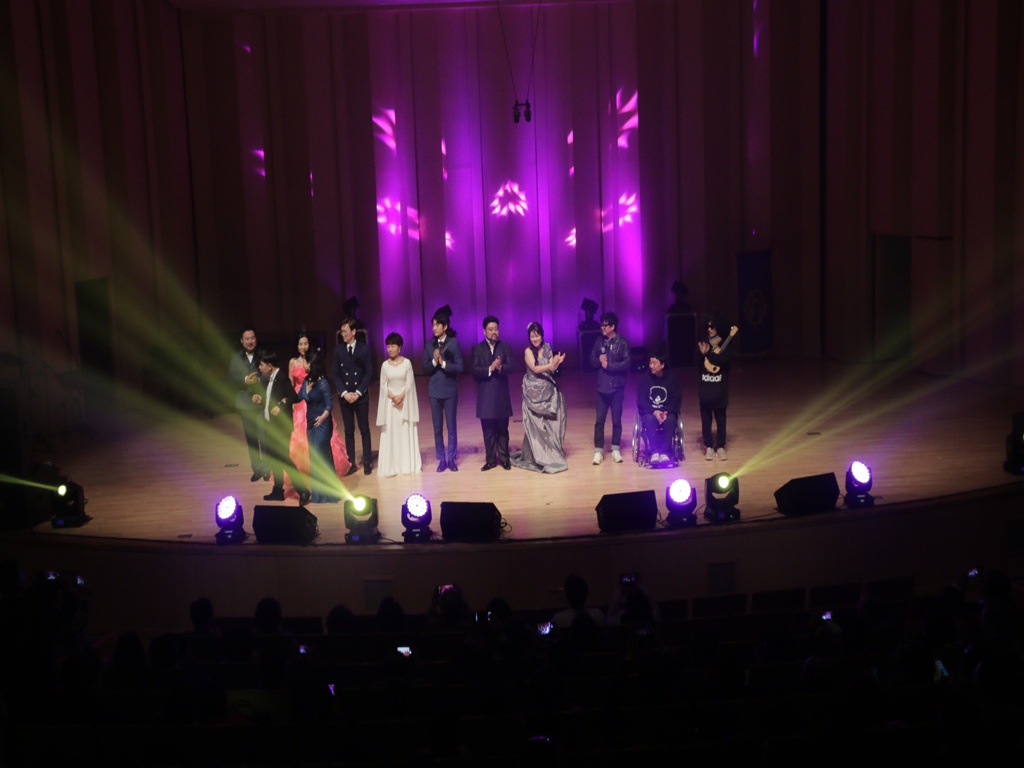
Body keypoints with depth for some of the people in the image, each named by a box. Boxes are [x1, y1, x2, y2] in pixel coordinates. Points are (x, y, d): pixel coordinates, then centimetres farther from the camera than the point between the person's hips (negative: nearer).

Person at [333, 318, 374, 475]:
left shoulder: (364, 348, -2)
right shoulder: (338, 350, 3)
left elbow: (369, 373, -4)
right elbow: (336, 374, 4)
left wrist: (358, 392, -11)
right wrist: (344, 393, -8)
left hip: (361, 396, -2)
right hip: (344, 396, 2)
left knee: (365, 430, 4)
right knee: (349, 431, 6)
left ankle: (367, 462, 10)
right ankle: (351, 463, 9)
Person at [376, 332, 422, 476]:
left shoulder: (407, 362, -1)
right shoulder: (385, 365, 3)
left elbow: (410, 383, -4)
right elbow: (383, 385, 1)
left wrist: (401, 396, -16)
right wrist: (393, 397, -13)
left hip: (405, 402, -1)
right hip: (390, 402, 1)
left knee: (406, 432, 1)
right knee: (390, 433, 0)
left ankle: (408, 465, 7)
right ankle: (391, 466, 1)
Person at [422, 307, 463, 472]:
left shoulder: (454, 343, -6)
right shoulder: (429, 345, 2)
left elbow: (459, 367, -9)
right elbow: (425, 369, 1)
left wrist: (443, 363, -21)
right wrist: (434, 361, -16)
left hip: (450, 390, -2)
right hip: (434, 390, 2)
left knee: (451, 426, 5)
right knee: (437, 428, 6)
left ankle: (451, 459, 13)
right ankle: (441, 459, 14)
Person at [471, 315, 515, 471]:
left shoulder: (505, 347, 5)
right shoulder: (477, 349, 2)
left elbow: (511, 367, -7)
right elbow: (475, 371, -9)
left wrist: (501, 367, -28)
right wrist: (490, 369, -23)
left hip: (502, 394, 0)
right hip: (485, 395, 0)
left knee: (502, 429, 7)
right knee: (488, 430, 4)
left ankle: (504, 458, 14)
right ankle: (490, 459, 10)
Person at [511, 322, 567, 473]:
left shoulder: (547, 349, 5)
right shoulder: (528, 351, -7)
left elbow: (552, 369, 1)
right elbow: (535, 369, -20)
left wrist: (557, 363, -19)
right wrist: (550, 364, -34)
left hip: (548, 391, 4)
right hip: (534, 392, -4)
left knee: (550, 423, 5)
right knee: (536, 425, -1)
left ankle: (551, 453, 16)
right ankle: (540, 457, 4)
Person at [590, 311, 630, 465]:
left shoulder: (622, 343, -7)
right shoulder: (600, 342, 5)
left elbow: (626, 363, -13)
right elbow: (592, 360, 9)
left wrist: (609, 365, -15)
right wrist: (599, 360, -12)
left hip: (617, 387, -3)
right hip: (602, 387, 3)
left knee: (616, 419, 5)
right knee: (599, 419, 3)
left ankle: (615, 449, 17)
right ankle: (598, 450, 8)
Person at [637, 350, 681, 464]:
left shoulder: (672, 379, 0)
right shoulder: (644, 379, -2)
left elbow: (676, 400, -2)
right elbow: (641, 401, -6)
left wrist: (667, 412, -21)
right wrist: (654, 412, -23)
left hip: (667, 412, 0)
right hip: (649, 412, 0)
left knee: (670, 420, -35)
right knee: (650, 419, -36)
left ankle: (665, 452, -30)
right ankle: (654, 452, -33)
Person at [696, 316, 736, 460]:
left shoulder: (724, 345, 0)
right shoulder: (702, 344, 6)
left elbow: (724, 359, -17)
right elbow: (697, 362, -1)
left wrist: (708, 354, -20)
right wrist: (702, 353, -19)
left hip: (720, 390, -1)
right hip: (705, 389, 1)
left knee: (720, 419, 3)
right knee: (706, 419, 3)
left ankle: (720, 447, 11)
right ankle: (708, 447, 11)